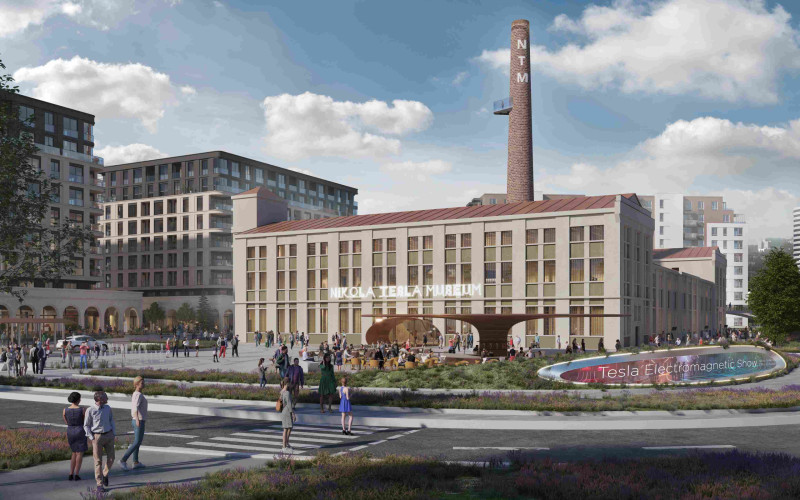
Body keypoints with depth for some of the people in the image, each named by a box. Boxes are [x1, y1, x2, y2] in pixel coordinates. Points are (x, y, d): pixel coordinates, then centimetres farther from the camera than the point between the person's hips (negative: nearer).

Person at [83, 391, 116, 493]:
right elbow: (86, 425, -1)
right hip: (97, 437, -4)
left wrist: (114, 433, 7)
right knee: (98, 461, 0)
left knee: (111, 458, 5)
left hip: (109, 436, 4)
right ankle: (99, 484, 7)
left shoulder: (108, 408, 4)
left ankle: (105, 474, 31)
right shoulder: (90, 410, -9)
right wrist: (91, 438, -9)